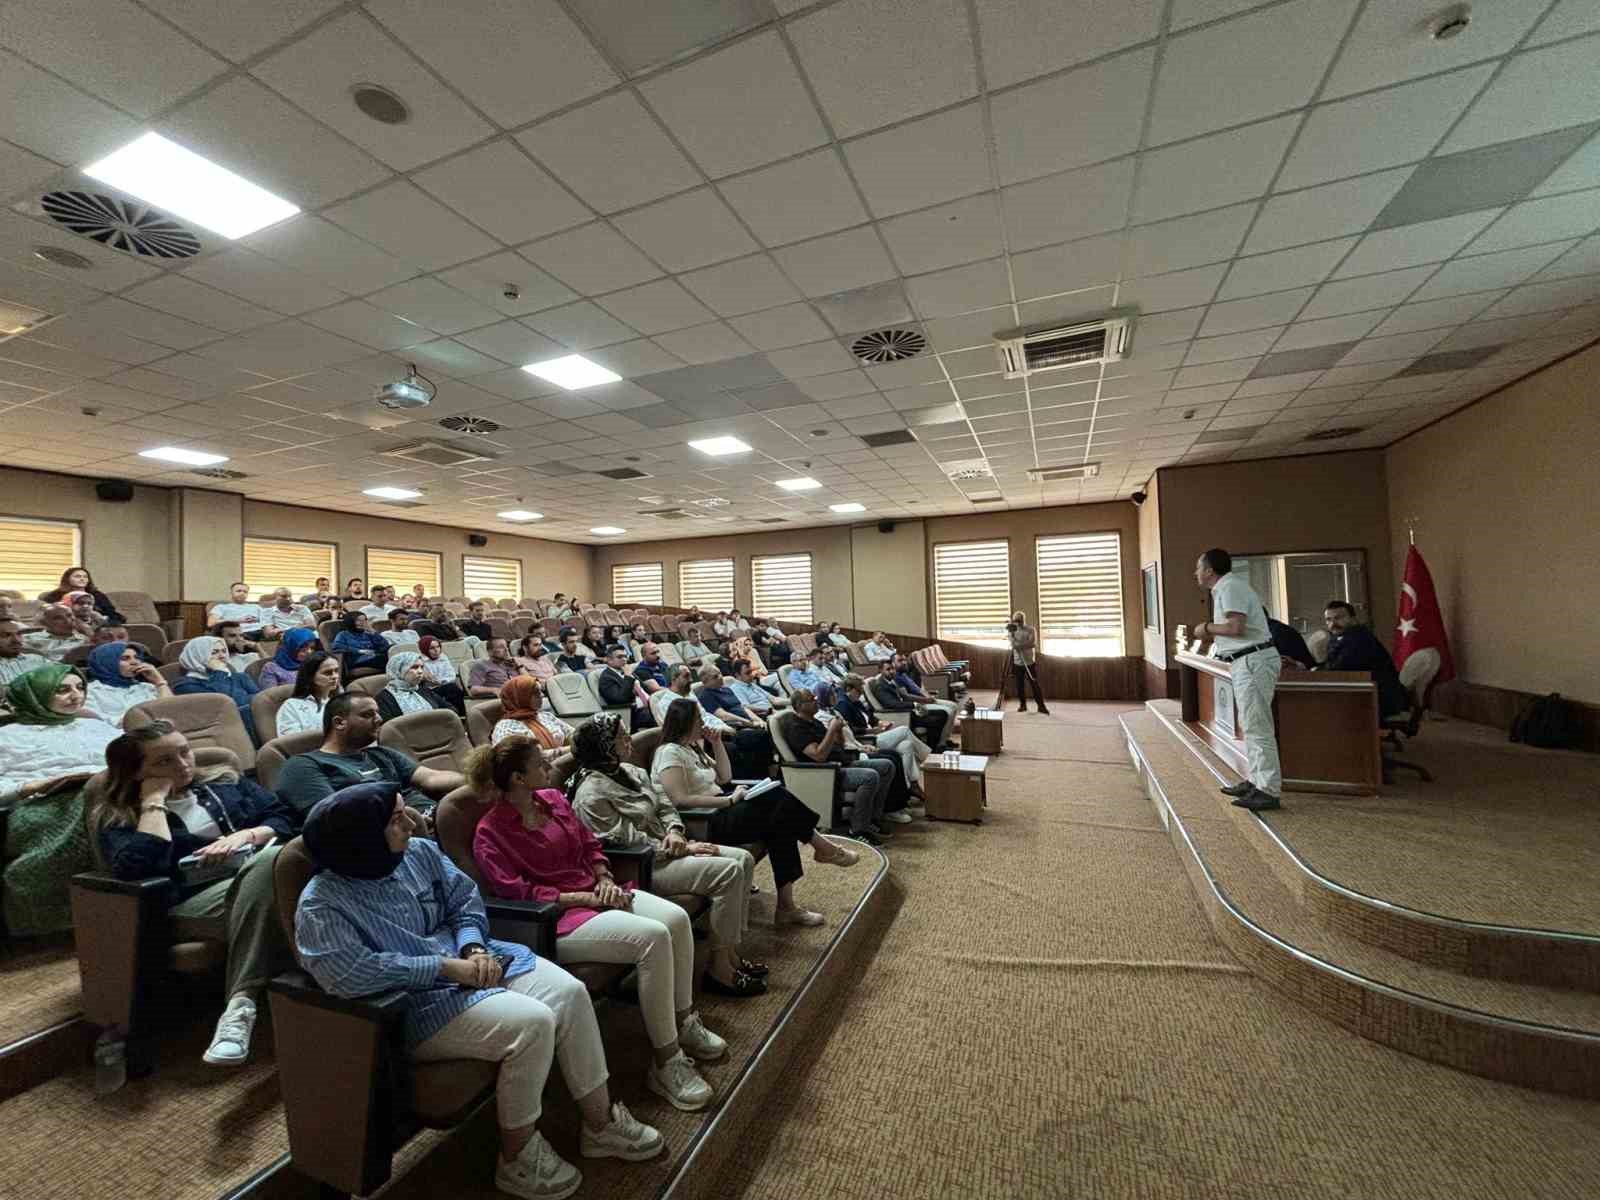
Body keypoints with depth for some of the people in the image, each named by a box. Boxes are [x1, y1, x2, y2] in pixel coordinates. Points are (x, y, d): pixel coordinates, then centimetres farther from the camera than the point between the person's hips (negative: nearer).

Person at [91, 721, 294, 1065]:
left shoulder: (224, 781, 23)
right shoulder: (118, 815, 13)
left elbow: (284, 820, 16)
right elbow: (139, 867, -9)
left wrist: (245, 835, -5)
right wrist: (154, 801, -2)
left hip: (270, 870, 4)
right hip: (195, 901, -3)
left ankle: (240, 1005, -36)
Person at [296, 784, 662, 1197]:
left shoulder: (420, 852, 1)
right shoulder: (321, 904, -16)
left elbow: (465, 900, 8)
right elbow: (352, 974, -27)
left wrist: (474, 947, -11)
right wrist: (446, 966, -24)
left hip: (468, 959, 6)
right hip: (412, 1001, -6)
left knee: (571, 993, -11)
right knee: (531, 1023, -26)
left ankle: (602, 1123, 8)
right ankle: (518, 1156, 1)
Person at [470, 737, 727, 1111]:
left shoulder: (553, 798, 9)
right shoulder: (490, 834, -9)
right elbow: (517, 893, -15)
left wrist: (605, 879, -2)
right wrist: (585, 898, -18)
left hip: (595, 893, 7)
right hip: (556, 917, -7)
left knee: (677, 918, -16)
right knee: (653, 937, -28)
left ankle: (683, 1022, 5)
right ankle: (665, 1063, -13)